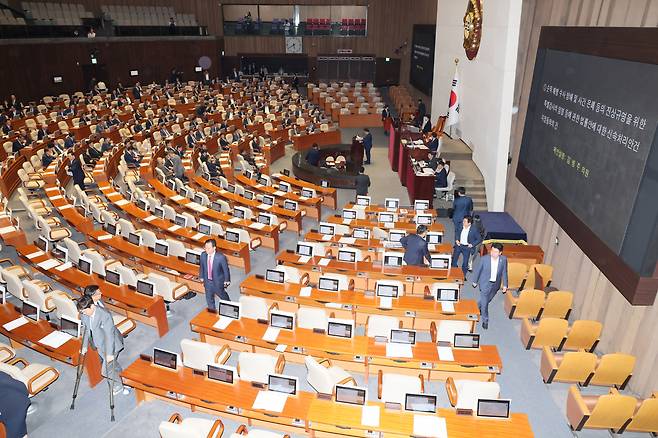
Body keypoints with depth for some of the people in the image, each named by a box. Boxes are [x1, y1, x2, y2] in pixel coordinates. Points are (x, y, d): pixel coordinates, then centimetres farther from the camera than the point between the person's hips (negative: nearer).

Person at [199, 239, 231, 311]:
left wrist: (226, 281, -6)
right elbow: (201, 266, 1)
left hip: (218, 281, -3)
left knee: (222, 294, 22)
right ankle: (212, 310, 45)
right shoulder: (203, 255, -16)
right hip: (207, 281, 4)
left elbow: (226, 269, -15)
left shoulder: (221, 257, -28)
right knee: (209, 297, 19)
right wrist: (202, 277, 9)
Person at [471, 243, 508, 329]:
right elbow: (478, 270, -8)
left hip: (495, 284, 3)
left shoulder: (503, 259, -14)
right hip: (485, 283, -3)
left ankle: (478, 307, 56)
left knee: (488, 299, 24)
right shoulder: (484, 259, -21)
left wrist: (505, 285, 1)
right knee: (484, 302, 2)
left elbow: (504, 272, -1)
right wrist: (475, 281, 2)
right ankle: (485, 320, 22)